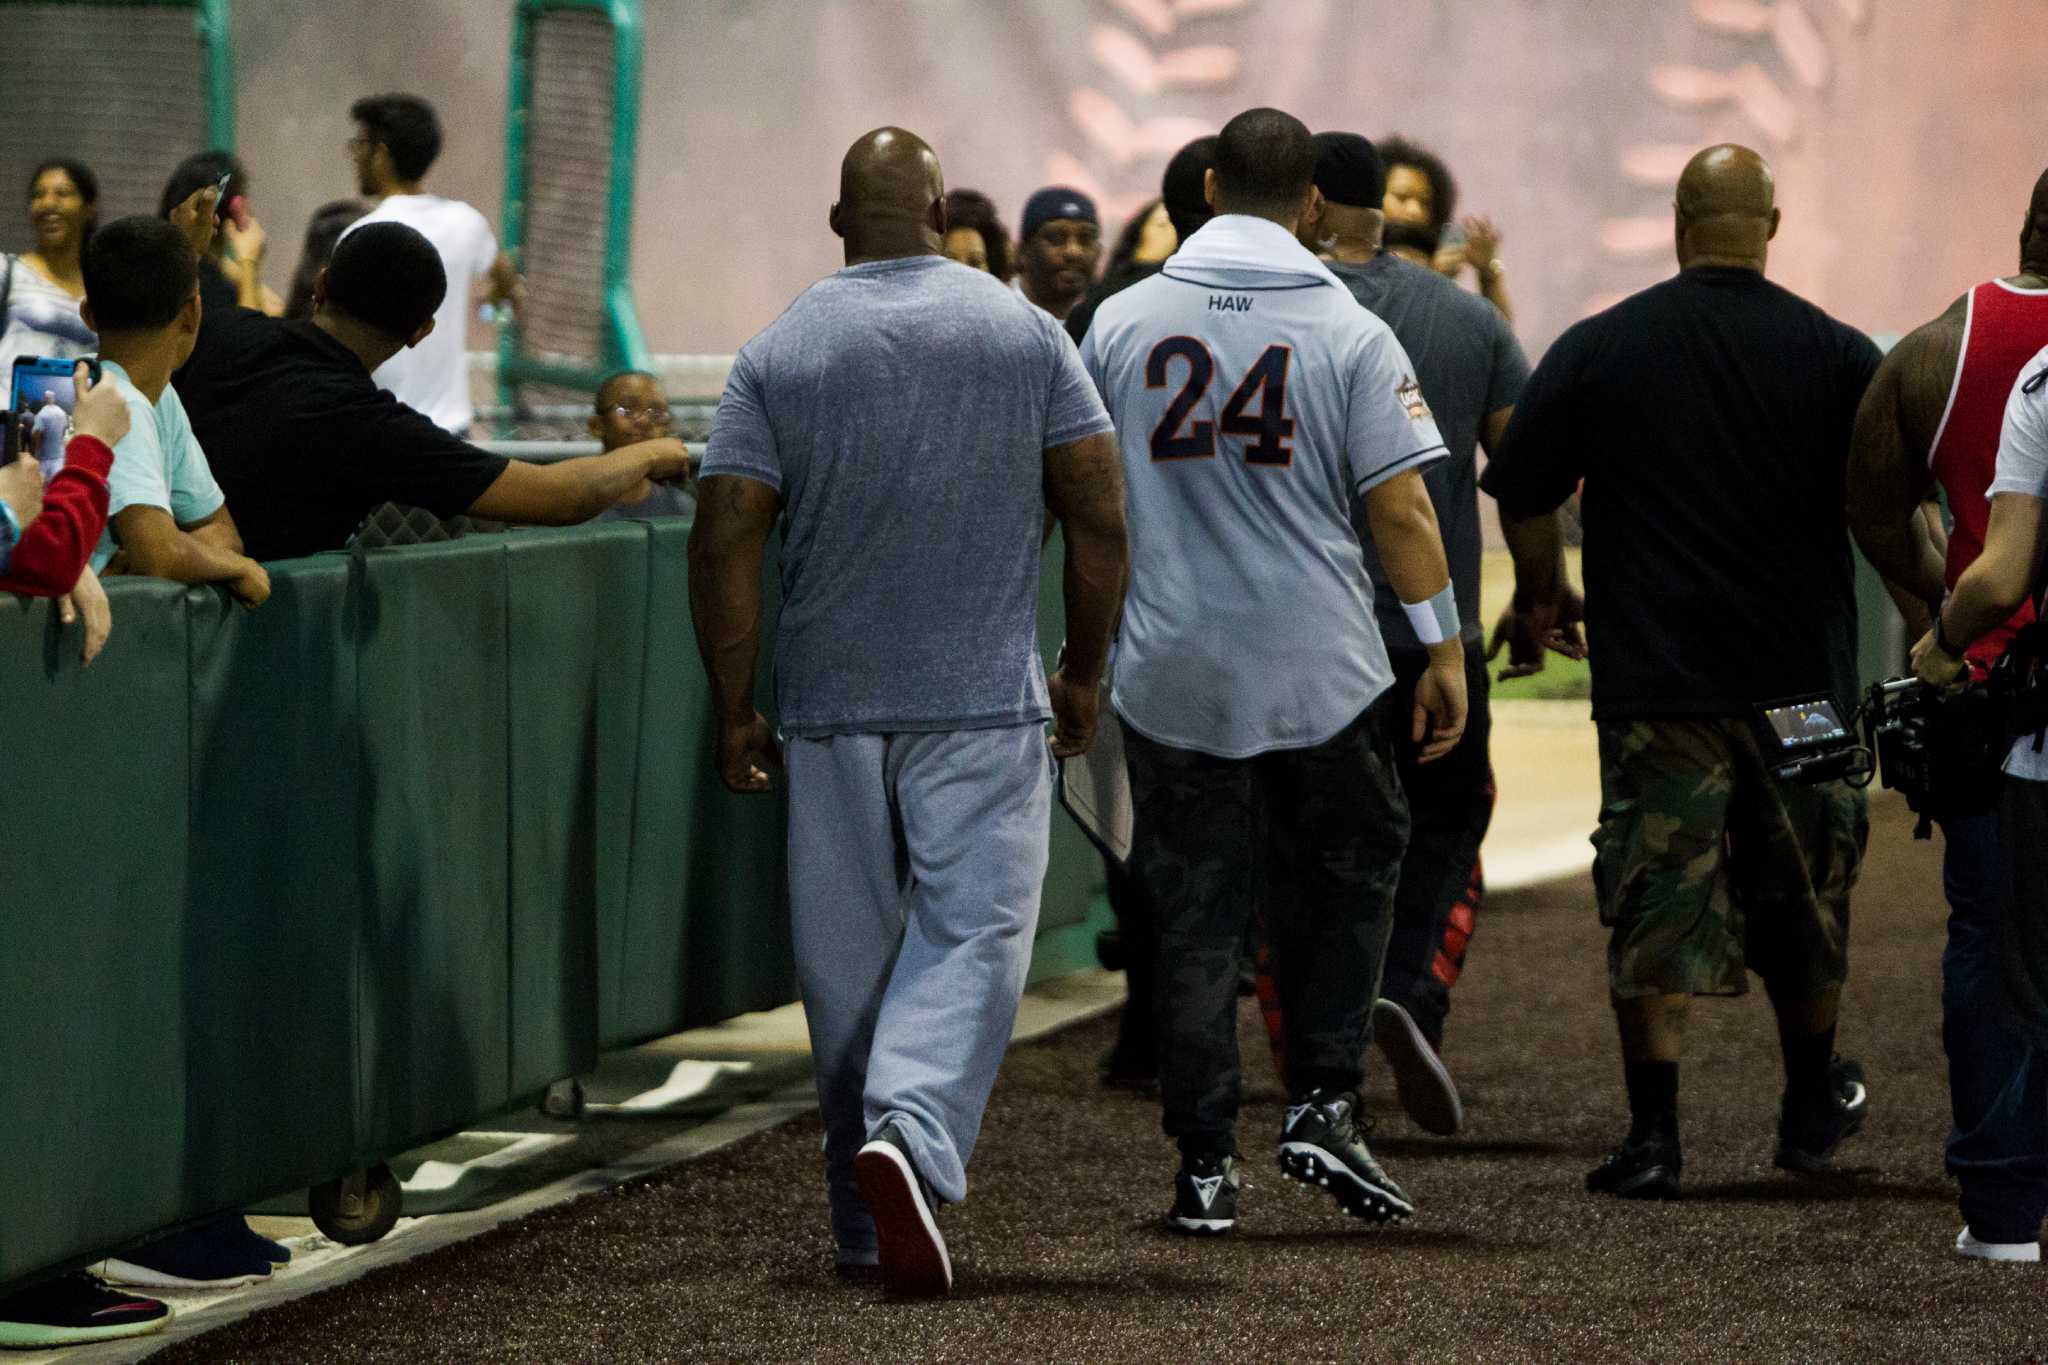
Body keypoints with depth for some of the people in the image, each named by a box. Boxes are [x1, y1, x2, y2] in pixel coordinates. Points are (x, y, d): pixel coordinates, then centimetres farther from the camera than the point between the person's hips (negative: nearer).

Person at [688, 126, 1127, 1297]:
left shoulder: (779, 354, 1)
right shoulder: (1025, 334, 0)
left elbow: (724, 543, -4)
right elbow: (1100, 519, -1)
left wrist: (735, 711, 2)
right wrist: (1085, 670, 10)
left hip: (831, 704, 2)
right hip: (984, 698, -2)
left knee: (849, 953, 10)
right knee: (971, 933, -3)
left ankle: (871, 1221, 17)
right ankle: (914, 1134, -29)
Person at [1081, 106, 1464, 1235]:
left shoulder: (1123, 324, 2)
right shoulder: (1350, 335, -6)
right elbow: (1400, 510, -8)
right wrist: (1444, 648, 1)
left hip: (1169, 674, 2)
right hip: (1320, 672, -2)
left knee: (1195, 920, 7)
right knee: (1343, 882, 17)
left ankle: (1206, 1162, 6)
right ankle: (1322, 1104, 5)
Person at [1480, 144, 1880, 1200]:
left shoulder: (1596, 349, -3)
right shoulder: (1835, 354, -3)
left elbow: (1523, 498, 1)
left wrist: (1540, 596, 19)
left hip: (1653, 676, -1)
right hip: (1802, 672, 1)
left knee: (1657, 906, 0)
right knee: (1800, 902, 17)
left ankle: (1653, 1136, -7)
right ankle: (1812, 1108, 31)